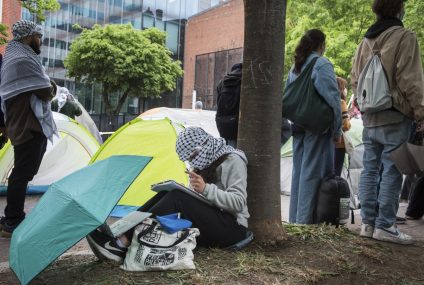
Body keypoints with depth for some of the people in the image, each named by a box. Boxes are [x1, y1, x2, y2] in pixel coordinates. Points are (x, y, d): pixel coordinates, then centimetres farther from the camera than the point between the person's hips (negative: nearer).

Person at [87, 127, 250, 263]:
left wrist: (206, 189, -29)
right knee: (168, 194, -12)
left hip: (232, 228, -8)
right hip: (211, 222, 8)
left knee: (177, 197, -26)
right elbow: (196, 198, 16)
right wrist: (193, 190, -5)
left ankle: (122, 244, -30)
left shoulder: (232, 160, -10)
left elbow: (238, 202, -20)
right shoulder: (206, 162, 15)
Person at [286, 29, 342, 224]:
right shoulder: (322, 64, -8)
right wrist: (337, 129, -9)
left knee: (299, 170, 13)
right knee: (312, 172, -3)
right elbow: (332, 98, -13)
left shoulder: (295, 67, 15)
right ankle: (306, 218, -1)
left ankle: (295, 217, 19)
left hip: (298, 126, 7)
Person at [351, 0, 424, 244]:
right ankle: (385, 225, 1)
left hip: (370, 118, 7)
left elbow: (355, 79, 15)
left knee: (370, 170, 9)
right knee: (391, 172, -2)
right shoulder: (404, 37, -8)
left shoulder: (366, 41, 13)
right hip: (395, 117, -7)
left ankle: (368, 222, 13)